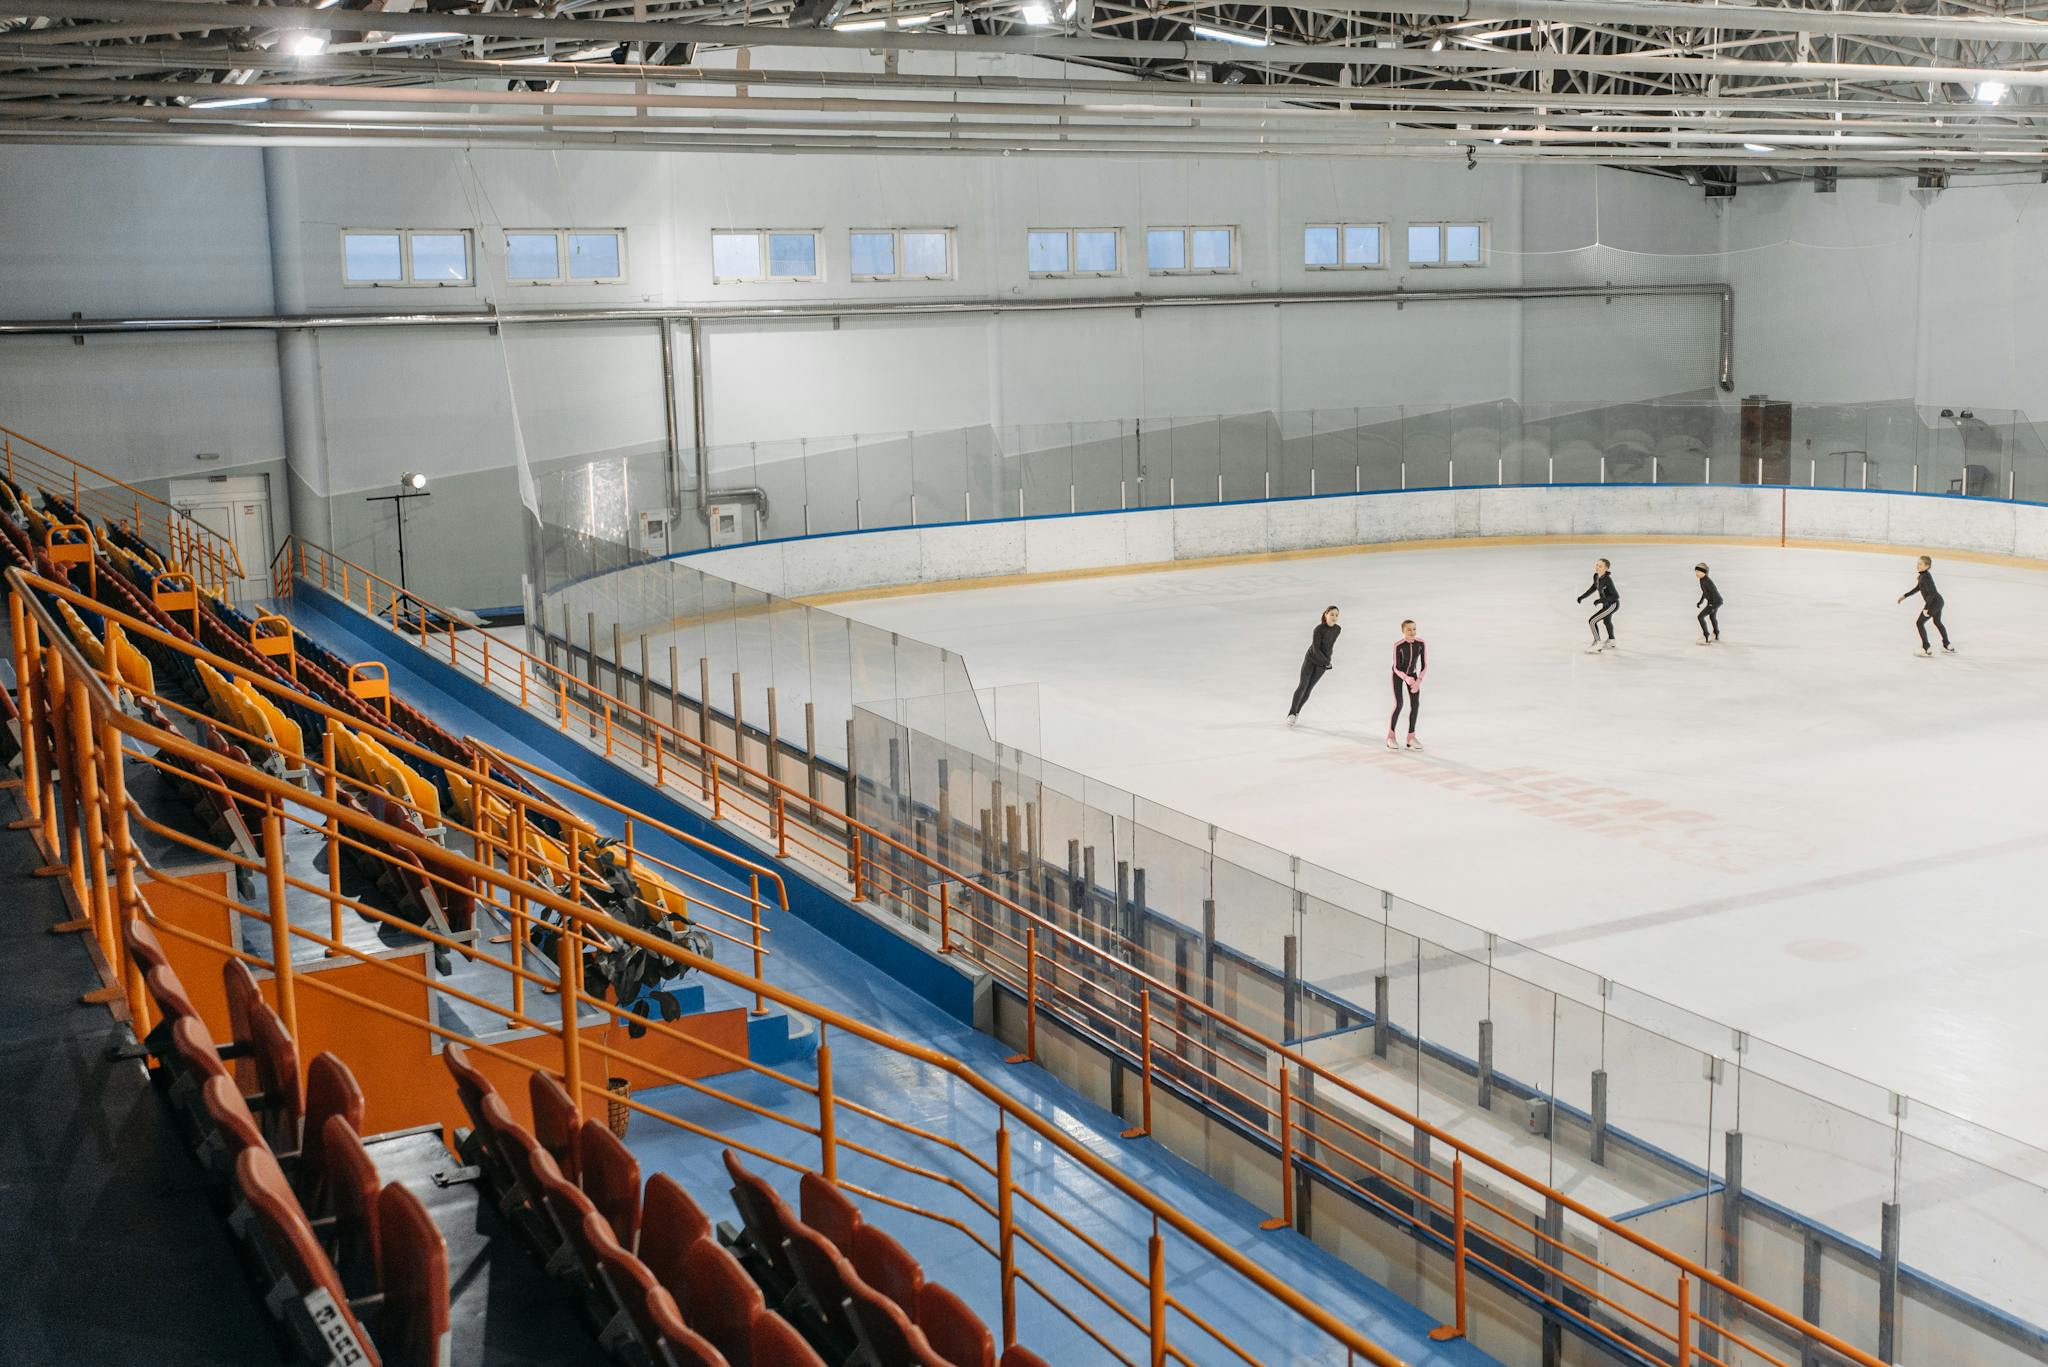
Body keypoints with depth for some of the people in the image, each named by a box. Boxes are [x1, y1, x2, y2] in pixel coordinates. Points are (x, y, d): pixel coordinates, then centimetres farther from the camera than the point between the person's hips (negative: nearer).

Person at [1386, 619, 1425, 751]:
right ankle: (1390, 736, 5)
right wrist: (1406, 678, -42)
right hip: (1398, 674, -3)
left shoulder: (1421, 643, -22)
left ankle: (1411, 737, 5)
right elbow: (1396, 667, -24)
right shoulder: (1398, 645, -29)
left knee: (1415, 704, -5)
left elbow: (1425, 665, -15)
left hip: (1412, 674, 3)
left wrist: (1418, 681, -25)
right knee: (1398, 705, -11)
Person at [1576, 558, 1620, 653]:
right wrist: (1582, 597, 6)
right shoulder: (1596, 576, -8)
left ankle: (1597, 644, -6)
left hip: (1613, 604, -10)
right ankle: (1611, 643, 56)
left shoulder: (1607, 580, -31)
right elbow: (1593, 588, 11)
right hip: (1607, 604, 10)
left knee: (1592, 621, -16)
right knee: (1606, 621, 33)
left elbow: (1616, 596, -28)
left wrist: (1602, 600, -36)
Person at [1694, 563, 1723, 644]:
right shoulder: (1702, 580, 0)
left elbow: (1715, 593, -28)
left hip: (1715, 602, -11)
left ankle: (1706, 637, -11)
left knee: (1701, 616, -14)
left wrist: (1713, 606, -30)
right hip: (1712, 601, 11)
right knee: (1712, 617, 31)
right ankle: (1716, 635, 54)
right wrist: (1701, 601, 17)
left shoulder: (1707, 581, -29)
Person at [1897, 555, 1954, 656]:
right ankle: (1947, 646, 46)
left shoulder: (1926, 577, -24)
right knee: (1937, 622, 30)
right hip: (1939, 601, 10)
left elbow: (1931, 593, -29)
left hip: (1933, 602, -10)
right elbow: (1917, 588, 21)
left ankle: (1926, 649, -5)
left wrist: (1926, 608, -29)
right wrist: (1905, 596, 22)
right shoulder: (1923, 575, 6)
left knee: (1919, 623, -4)